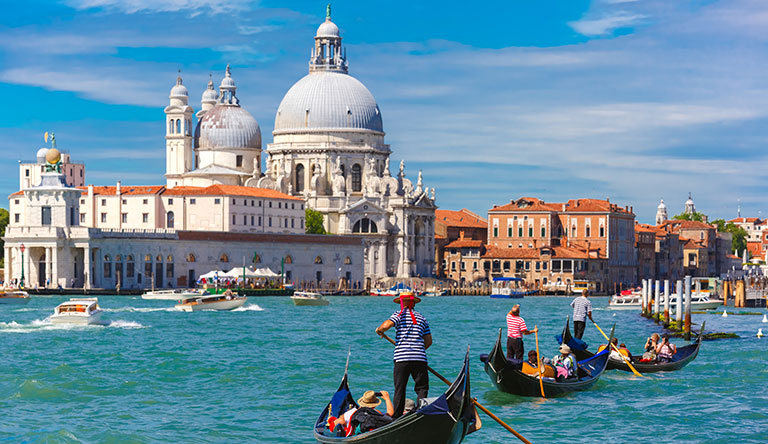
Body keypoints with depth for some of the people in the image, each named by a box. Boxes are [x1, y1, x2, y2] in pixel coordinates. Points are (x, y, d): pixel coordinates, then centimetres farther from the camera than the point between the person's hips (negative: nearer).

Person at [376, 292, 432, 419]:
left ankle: (396, 417, 4)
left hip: (401, 357, -2)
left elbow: (387, 325, -16)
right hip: (420, 358, 2)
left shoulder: (399, 315, 2)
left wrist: (379, 330, 5)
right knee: (422, 388, 5)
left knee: (399, 389, 5)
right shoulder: (422, 318, 16)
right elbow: (429, 341, 18)